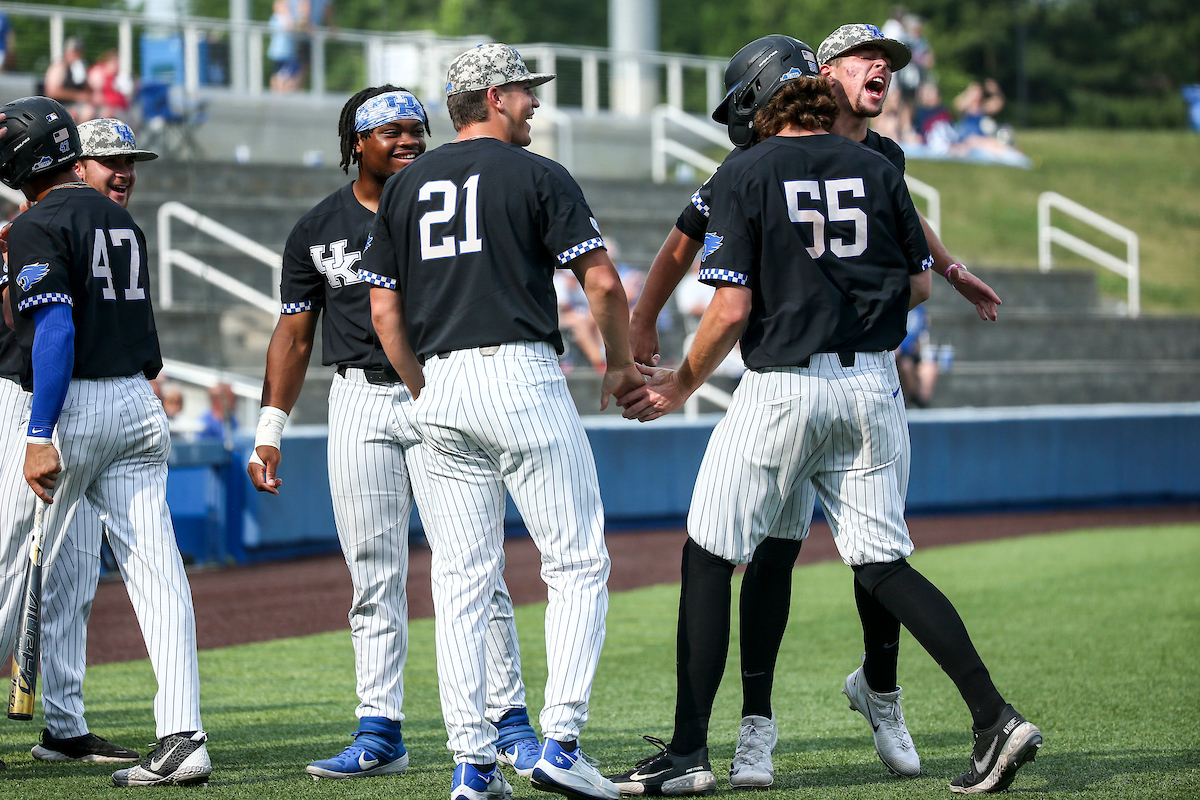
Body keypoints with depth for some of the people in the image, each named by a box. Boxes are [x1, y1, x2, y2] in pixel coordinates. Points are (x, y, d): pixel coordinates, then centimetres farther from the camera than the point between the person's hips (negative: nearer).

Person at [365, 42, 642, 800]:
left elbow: (385, 312, 12)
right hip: (522, 377, -5)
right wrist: (621, 364, 9)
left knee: (462, 581, 6)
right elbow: (603, 282, -7)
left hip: (441, 391, 5)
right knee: (578, 564, 1)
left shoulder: (405, 186, 14)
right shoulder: (538, 176, -1)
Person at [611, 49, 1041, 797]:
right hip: (873, 383, 5)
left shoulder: (745, 175, -5)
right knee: (882, 562, 9)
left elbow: (732, 310, -11)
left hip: (782, 387, -4)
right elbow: (919, 286, 11)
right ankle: (995, 717, -4)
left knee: (709, 558, 6)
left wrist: (682, 385, 3)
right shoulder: (878, 170, 7)